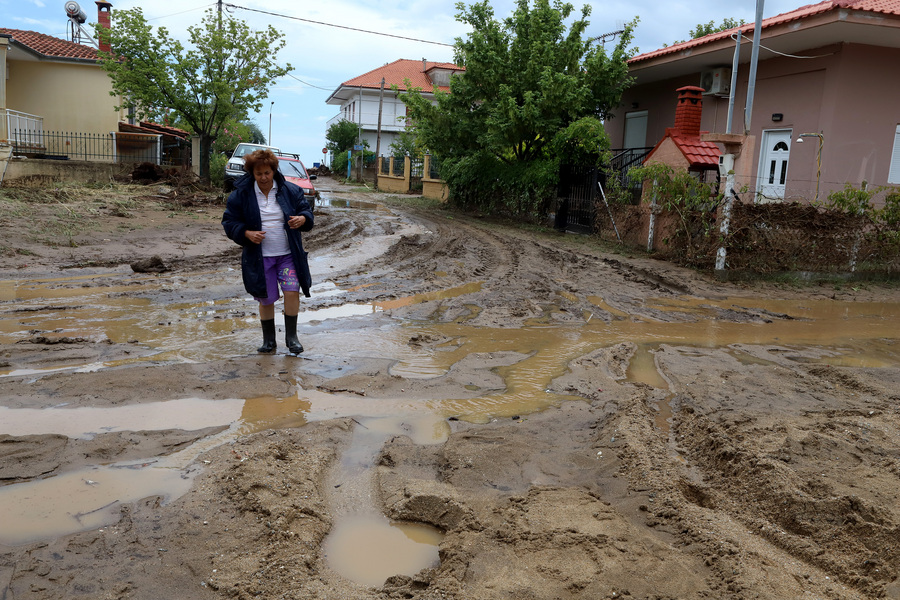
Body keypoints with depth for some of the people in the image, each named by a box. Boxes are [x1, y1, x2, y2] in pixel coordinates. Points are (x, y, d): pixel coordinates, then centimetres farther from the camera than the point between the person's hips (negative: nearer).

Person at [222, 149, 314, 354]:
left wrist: (303, 218, -19)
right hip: (259, 258, 0)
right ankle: (269, 341, 27)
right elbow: (229, 222, 2)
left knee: (292, 291, -15)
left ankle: (291, 337, 5)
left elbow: (306, 211, 6)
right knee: (266, 299, 8)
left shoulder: (290, 190, -1)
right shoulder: (241, 194, -3)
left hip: (288, 255, 0)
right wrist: (246, 233, -17)